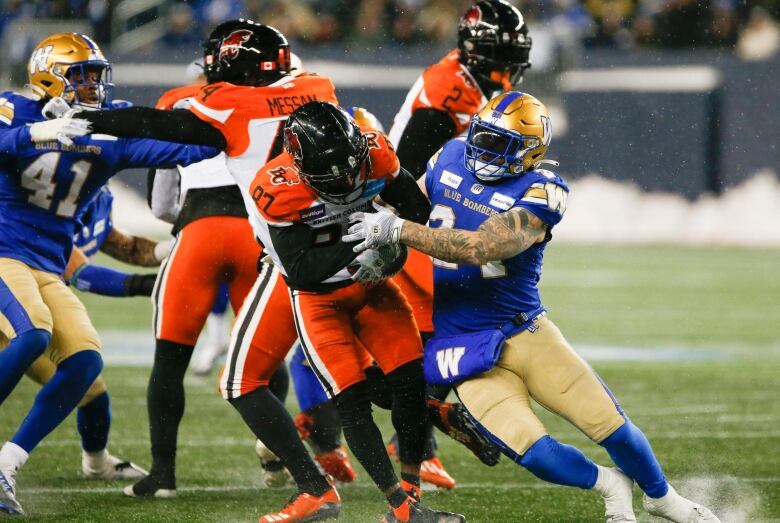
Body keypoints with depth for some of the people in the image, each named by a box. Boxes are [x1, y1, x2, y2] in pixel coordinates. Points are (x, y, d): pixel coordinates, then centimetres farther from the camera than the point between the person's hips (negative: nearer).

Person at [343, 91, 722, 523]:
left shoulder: (538, 193, -16)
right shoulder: (450, 159, 0)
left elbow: (480, 247, -30)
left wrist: (397, 230, -32)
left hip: (525, 332, -2)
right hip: (468, 351, 2)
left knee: (612, 426, 1)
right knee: (530, 450, -18)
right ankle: (609, 486, 12)